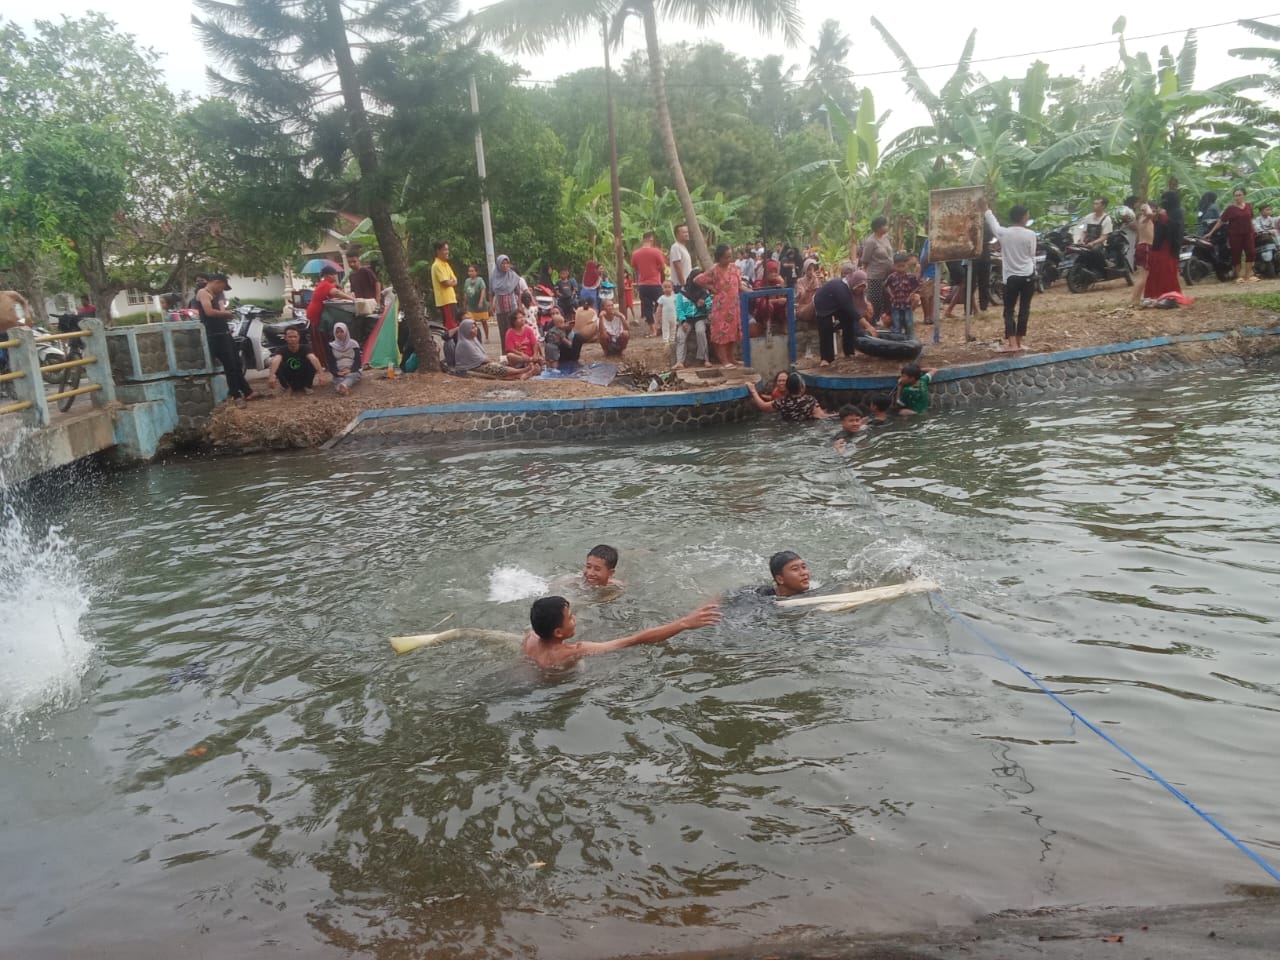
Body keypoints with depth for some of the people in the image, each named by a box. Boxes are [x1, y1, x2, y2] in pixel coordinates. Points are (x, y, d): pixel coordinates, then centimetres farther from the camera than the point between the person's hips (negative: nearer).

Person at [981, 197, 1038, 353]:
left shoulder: (1003, 233, -5)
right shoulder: (1030, 234, -6)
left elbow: (993, 223, 15)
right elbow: (1032, 256, 2)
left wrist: (985, 209, 31)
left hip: (1011, 277, 0)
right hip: (1028, 276, 0)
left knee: (1009, 310, 3)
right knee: (1024, 309, 7)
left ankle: (1011, 343, -10)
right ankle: (1018, 342, 10)